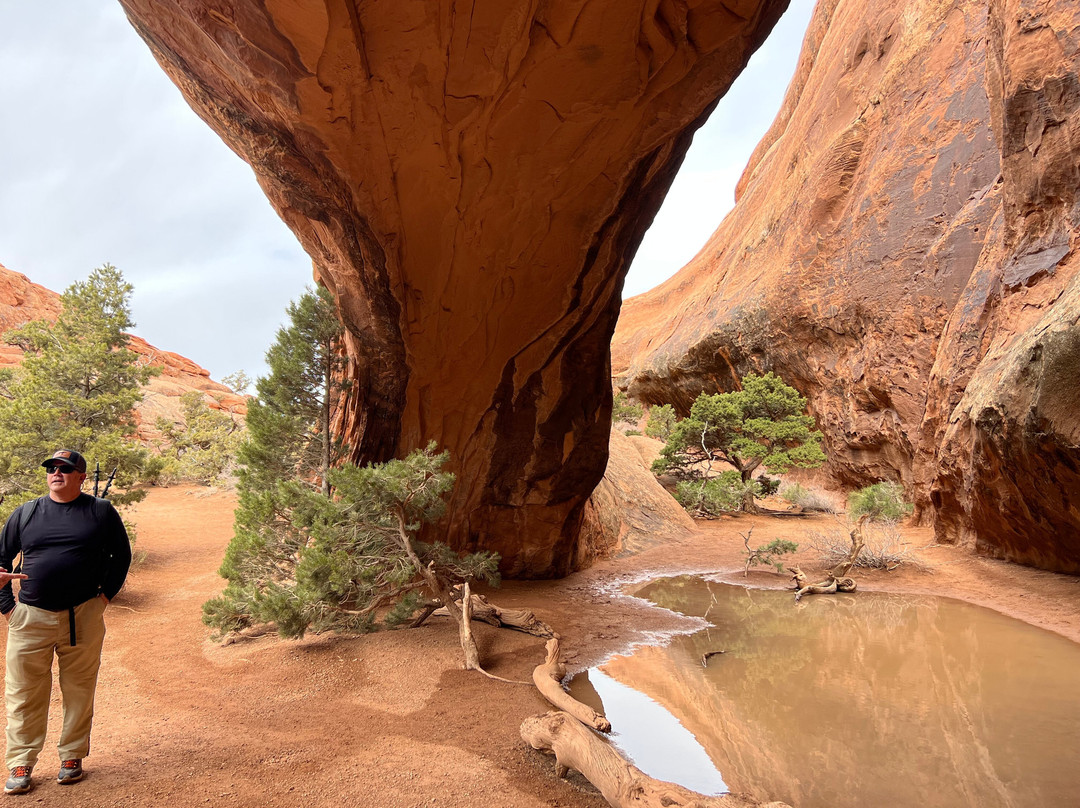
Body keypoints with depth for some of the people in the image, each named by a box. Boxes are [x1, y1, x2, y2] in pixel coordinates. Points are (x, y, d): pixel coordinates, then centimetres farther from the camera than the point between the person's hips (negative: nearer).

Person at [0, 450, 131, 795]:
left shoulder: (101, 512, 3)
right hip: (30, 618, 1)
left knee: (79, 691, 7)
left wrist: (105, 594, 4)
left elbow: (121, 554, 11)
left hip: (83, 618, -1)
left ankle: (72, 757, 22)